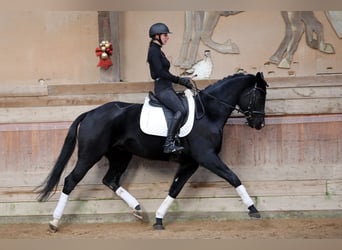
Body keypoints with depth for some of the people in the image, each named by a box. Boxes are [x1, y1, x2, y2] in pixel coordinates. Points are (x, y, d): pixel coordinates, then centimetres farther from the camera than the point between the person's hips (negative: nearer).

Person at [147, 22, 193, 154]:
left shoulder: (158, 51, 19)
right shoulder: (153, 51, -10)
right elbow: (160, 72, -18)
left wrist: (183, 80, 15)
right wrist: (179, 80, -12)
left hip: (167, 88, 10)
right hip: (162, 89, -10)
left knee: (182, 109, 2)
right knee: (180, 110, -24)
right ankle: (169, 144, -28)